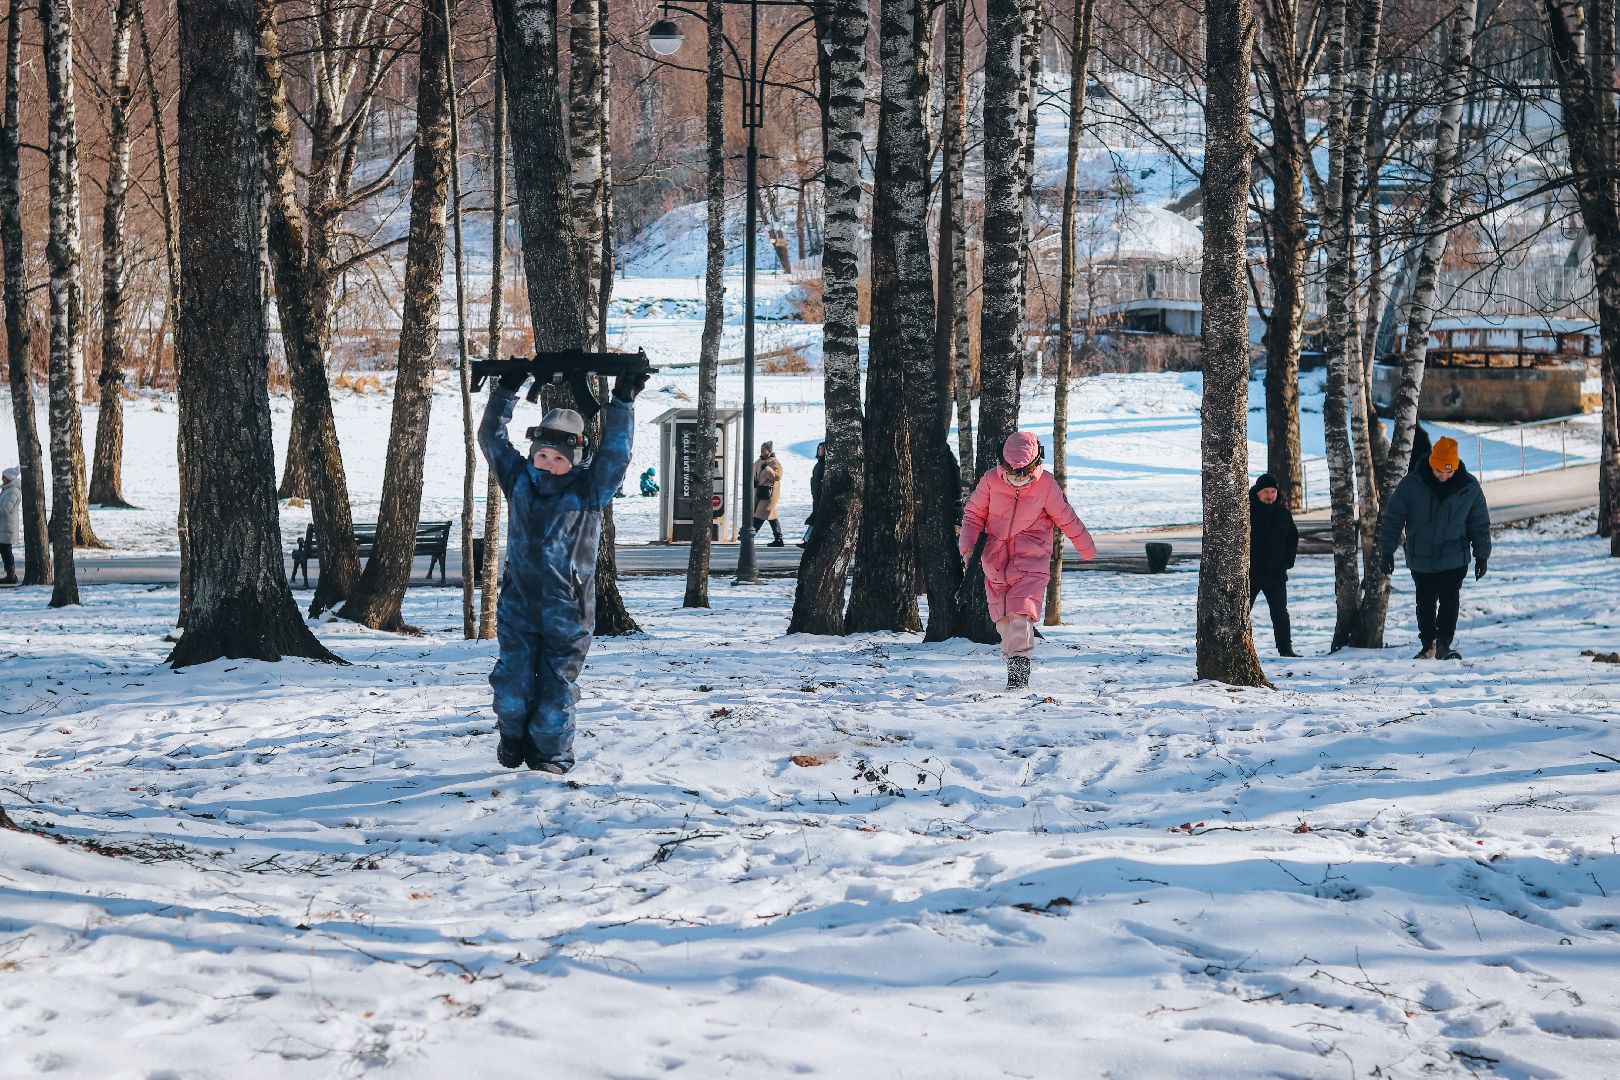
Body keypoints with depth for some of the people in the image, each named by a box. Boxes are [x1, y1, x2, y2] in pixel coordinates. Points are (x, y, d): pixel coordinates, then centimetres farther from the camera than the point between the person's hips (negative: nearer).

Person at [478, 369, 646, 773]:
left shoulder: (589, 490, -3)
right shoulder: (518, 480, 4)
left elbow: (615, 453, -11)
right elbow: (492, 439, 7)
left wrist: (623, 402, -15)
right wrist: (505, 392, 2)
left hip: (567, 610, -2)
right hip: (518, 605, 2)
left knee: (557, 685, 4)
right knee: (513, 678, -1)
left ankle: (552, 751, 19)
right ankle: (514, 740, 22)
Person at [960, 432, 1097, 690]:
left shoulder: (1045, 484, -8)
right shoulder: (991, 480, -6)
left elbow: (1066, 518, 5)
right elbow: (973, 513, 6)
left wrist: (1087, 549, 16)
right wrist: (967, 544, -9)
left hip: (1031, 560, -3)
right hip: (996, 560, 3)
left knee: (1021, 612, -19)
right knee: (1003, 617, 5)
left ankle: (1020, 663, -18)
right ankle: (1014, 663, 20)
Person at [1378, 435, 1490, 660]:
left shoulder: (1469, 487, -7)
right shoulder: (1411, 485, -12)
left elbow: (1480, 523, 5)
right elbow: (1392, 519, -5)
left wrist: (1482, 556, 8)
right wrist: (1387, 551, -6)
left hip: (1454, 559, -1)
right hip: (1420, 559, 1)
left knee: (1449, 601, -11)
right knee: (1425, 604, 9)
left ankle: (1443, 645, -5)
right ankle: (1428, 646, 23)